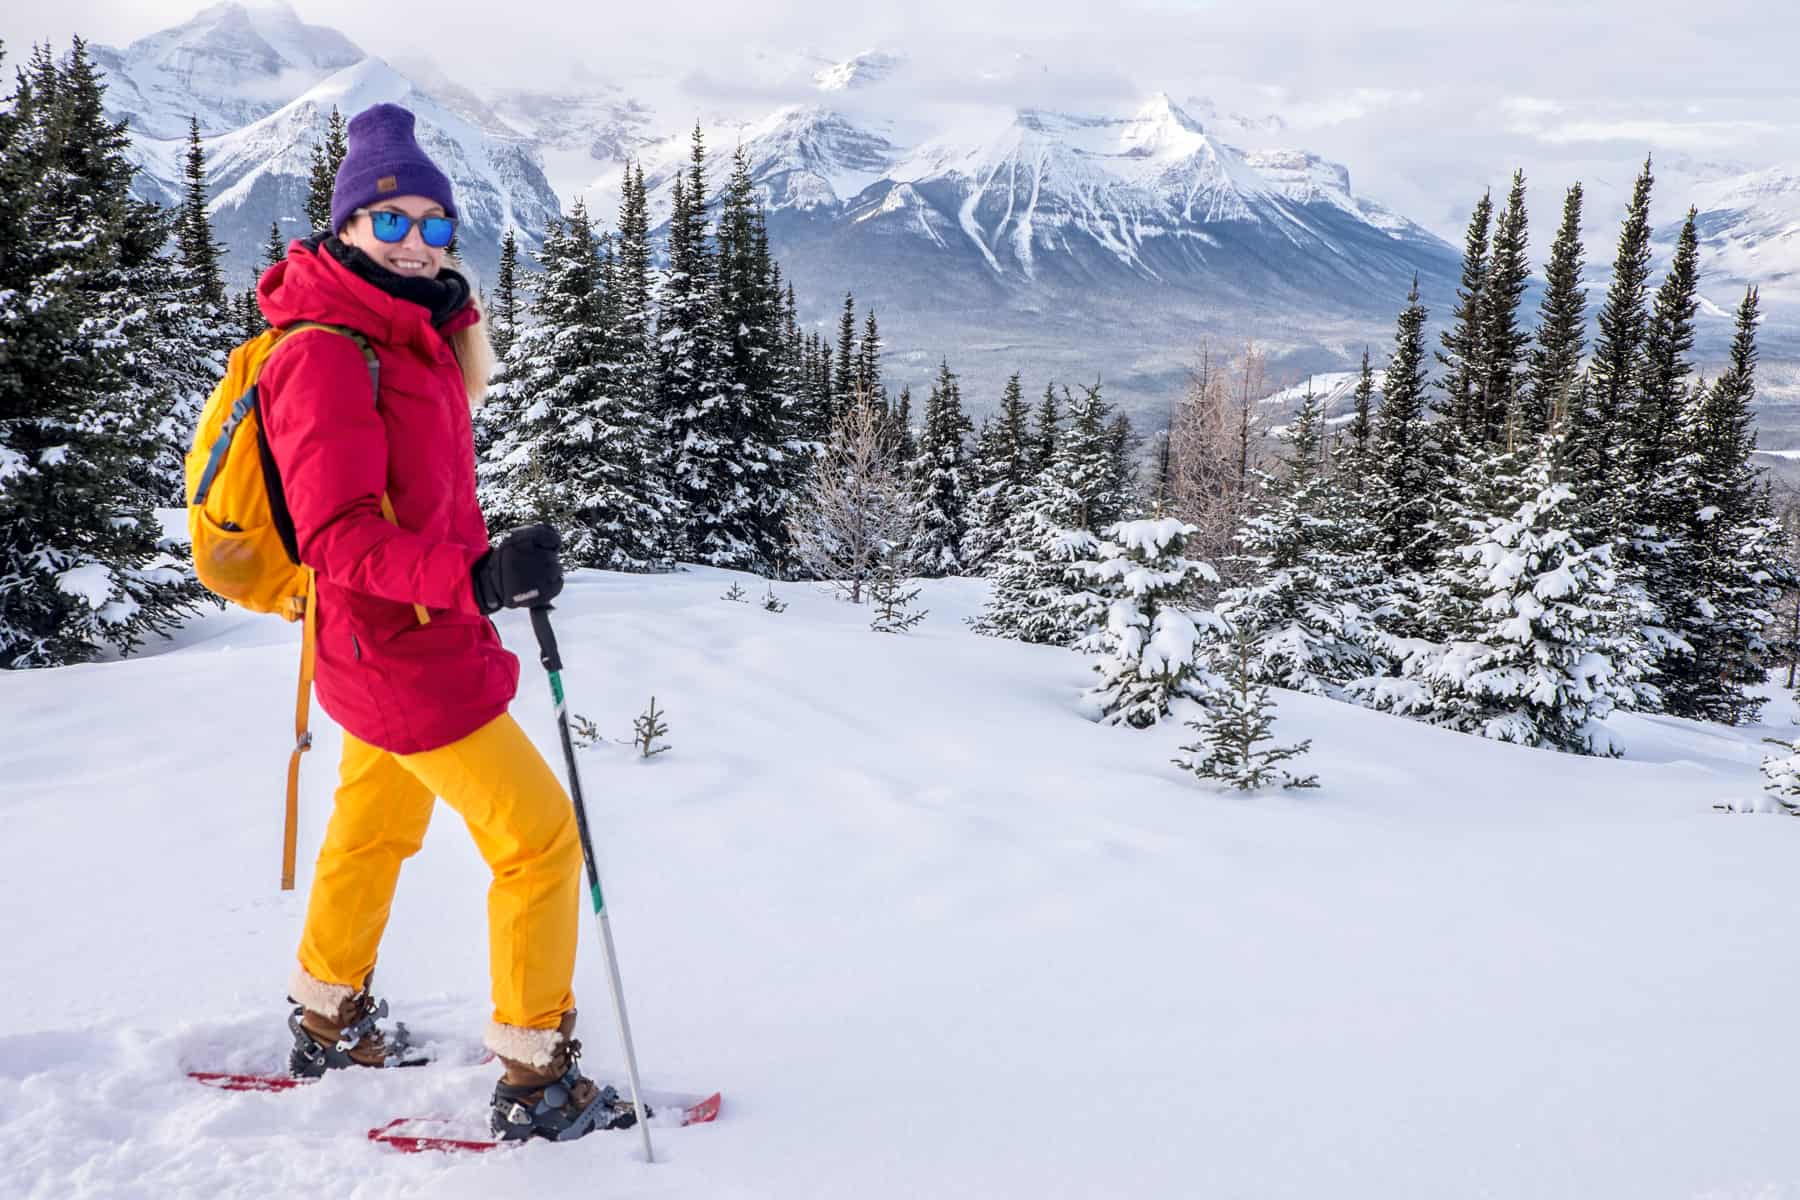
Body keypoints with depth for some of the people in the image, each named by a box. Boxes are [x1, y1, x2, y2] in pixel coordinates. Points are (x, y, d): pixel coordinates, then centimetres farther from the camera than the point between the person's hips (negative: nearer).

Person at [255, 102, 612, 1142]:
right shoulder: (327, 355, -22)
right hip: (407, 660, -10)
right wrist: (477, 577, -39)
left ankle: (330, 1021, 47)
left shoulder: (410, 335, 6)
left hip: (409, 638, 10)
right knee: (542, 838, -3)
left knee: (378, 826, 26)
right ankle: (537, 1078, 11)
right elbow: (339, 538, -30)